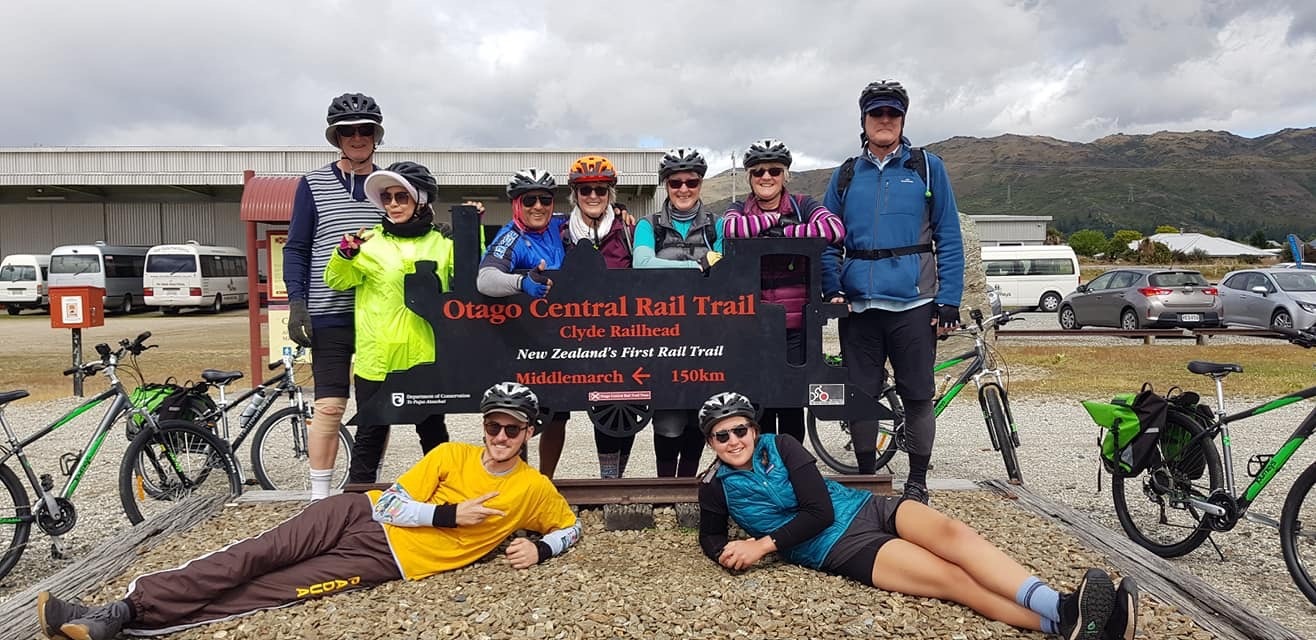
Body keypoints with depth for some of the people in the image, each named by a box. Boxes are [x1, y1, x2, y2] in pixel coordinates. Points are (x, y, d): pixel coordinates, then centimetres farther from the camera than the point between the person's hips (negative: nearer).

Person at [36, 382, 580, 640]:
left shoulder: (534, 490, 1)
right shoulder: (452, 454, 3)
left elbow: (570, 526, 13)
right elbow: (390, 504, -1)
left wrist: (539, 548, -7)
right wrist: (449, 515, -14)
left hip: (387, 564, -2)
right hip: (362, 516, 2)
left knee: (269, 591, -13)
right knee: (256, 555, -15)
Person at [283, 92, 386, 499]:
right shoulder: (313, 185, 4)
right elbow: (296, 249, 4)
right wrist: (297, 303, -6)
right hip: (329, 314, -2)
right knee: (329, 407, -4)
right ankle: (320, 497, 6)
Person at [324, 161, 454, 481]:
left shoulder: (442, 243, 7)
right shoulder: (369, 241, 3)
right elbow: (337, 280, -2)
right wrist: (346, 252, -22)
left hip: (426, 356, 1)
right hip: (377, 357, -1)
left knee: (433, 431, 15)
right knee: (370, 434, 6)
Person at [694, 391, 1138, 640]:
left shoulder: (781, 447, 1)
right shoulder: (716, 486, 0)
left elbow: (818, 510, -5)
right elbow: (710, 537, 13)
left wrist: (765, 543, -14)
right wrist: (729, 552, -11)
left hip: (867, 508, 4)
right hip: (838, 548, -3)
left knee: (955, 535, -24)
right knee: (952, 578, -23)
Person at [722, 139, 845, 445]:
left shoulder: (803, 205, 5)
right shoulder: (739, 209, 9)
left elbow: (835, 228, -16)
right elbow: (730, 228, -17)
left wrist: (785, 233, -12)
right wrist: (771, 218, -8)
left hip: (794, 322, -1)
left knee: (792, 401, 3)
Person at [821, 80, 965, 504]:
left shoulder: (927, 168, 5)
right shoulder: (845, 176, 11)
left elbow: (948, 238, 1)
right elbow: (827, 241, 10)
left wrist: (948, 300, -7)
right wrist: (833, 291, -4)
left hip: (913, 302, -2)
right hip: (859, 305, 2)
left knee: (917, 396, 4)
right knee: (861, 394, 8)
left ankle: (917, 483, 19)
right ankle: (866, 477, 23)